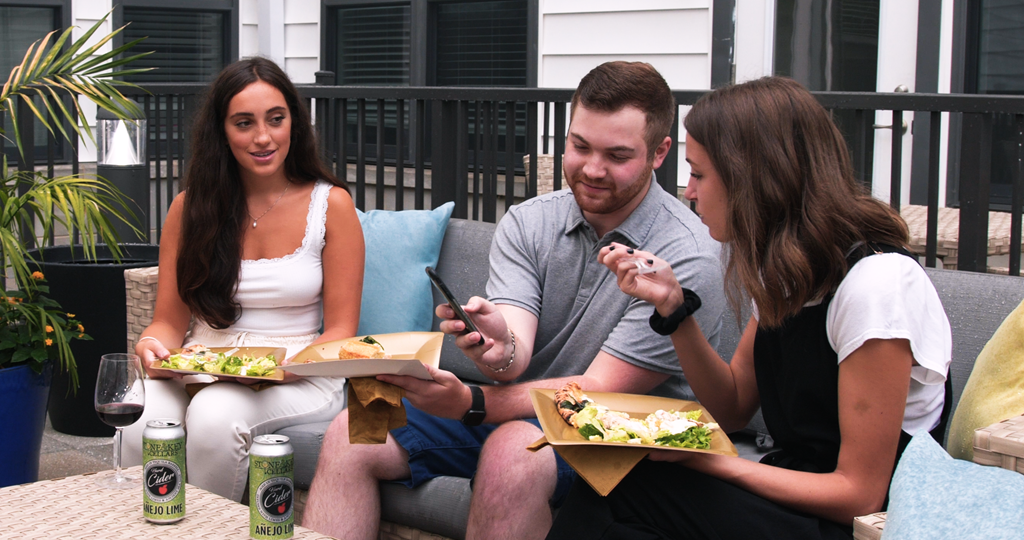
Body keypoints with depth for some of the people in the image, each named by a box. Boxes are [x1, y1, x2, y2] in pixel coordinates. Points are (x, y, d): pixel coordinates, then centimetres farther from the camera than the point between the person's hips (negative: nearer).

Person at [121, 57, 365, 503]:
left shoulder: (331, 204, 2)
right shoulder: (191, 207, 10)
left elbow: (340, 332, 1)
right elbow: (170, 320, 11)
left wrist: (284, 366, -19)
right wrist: (153, 346, -14)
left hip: (300, 378, -2)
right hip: (201, 367, 2)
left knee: (216, 414, -35)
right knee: (140, 419, -32)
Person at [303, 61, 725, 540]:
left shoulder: (687, 258, -15)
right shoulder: (526, 223, 2)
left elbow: (600, 390, -17)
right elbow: (515, 357, -9)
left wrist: (471, 404, -28)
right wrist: (499, 350, -35)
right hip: (515, 407, 6)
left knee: (511, 450, -36)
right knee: (351, 434, -11)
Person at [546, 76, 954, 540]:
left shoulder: (875, 281, -21)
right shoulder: (784, 268, 7)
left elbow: (859, 492, -19)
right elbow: (733, 409, 12)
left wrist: (702, 460, -17)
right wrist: (673, 305, -1)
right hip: (791, 493, 7)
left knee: (621, 491, -25)